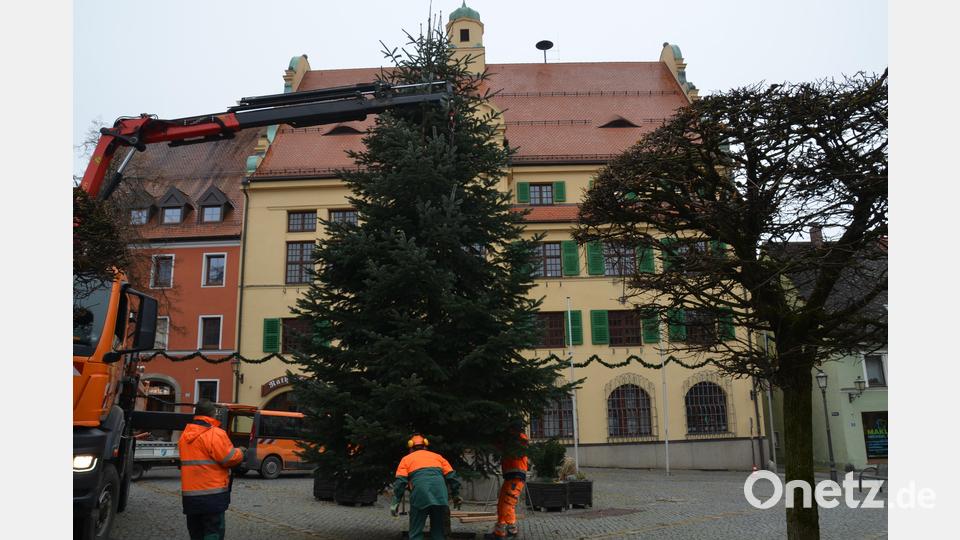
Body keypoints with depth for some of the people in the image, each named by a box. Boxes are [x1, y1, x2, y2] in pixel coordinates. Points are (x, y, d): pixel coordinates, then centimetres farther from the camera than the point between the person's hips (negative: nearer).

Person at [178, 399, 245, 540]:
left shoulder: (185, 435, 9)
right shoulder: (215, 434, -14)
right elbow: (230, 458, -14)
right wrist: (239, 452, 6)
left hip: (189, 494, 7)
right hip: (212, 495, -7)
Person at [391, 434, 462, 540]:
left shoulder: (406, 459, 22)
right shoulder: (437, 456, 28)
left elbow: (400, 481, 6)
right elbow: (452, 476, 19)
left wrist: (396, 502, 5)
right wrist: (456, 494, 28)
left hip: (420, 494, -2)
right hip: (440, 494, 2)